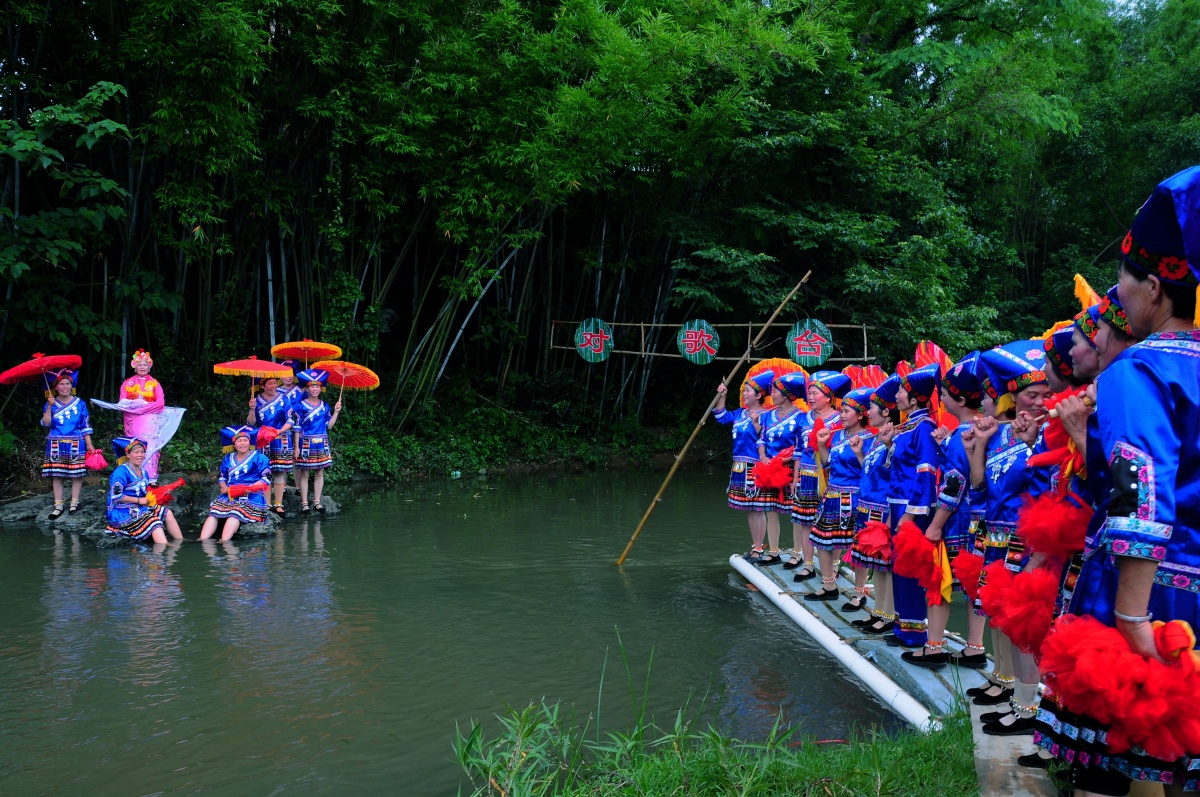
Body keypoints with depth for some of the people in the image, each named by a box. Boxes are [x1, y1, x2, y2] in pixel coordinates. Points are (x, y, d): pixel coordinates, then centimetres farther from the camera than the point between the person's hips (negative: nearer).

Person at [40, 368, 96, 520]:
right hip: (56, 445, 1)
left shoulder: (79, 403, 2)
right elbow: (46, 423, -6)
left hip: (76, 445, -1)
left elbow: (85, 426, 4)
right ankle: (58, 506, 7)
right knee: (56, 475, 2)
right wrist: (50, 406, -16)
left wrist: (89, 445, 0)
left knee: (77, 474, 1)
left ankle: (74, 503, 12)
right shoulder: (51, 403, 5)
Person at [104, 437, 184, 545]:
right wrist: (140, 500, -15)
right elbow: (116, 496, -20)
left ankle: (181, 543, -3)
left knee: (167, 513, -1)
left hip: (139, 509, 9)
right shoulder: (121, 472, -13)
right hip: (122, 514, -9)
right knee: (154, 522, -26)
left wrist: (149, 498, 4)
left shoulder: (144, 473, 14)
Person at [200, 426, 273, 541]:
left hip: (251, 496, -5)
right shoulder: (227, 459, 24)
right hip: (230, 495, 5)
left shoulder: (259, 458, 7)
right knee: (214, 512, -24)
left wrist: (249, 488, -15)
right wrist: (223, 486, 3)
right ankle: (203, 540, -39)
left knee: (235, 513, -35)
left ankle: (224, 543, -52)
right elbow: (222, 478, 28)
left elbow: (266, 479, 0)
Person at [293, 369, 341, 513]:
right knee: (304, 474, -1)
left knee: (319, 473, 6)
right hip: (306, 443, -4)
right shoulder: (301, 406, -2)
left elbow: (329, 426, 7)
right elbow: (297, 427, -3)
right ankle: (304, 503, 3)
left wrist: (336, 412, 1)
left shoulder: (324, 406, 9)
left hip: (322, 444, 4)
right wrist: (296, 446, -7)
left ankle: (317, 501, 14)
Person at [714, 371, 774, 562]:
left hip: (755, 467, -8)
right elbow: (721, 417, 23)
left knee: (757, 508, -3)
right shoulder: (740, 414, 12)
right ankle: (754, 546, 22)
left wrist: (755, 422, -28)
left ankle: (759, 549, 3)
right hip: (740, 467, 8)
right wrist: (721, 396, 14)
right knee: (748, 509, 13)